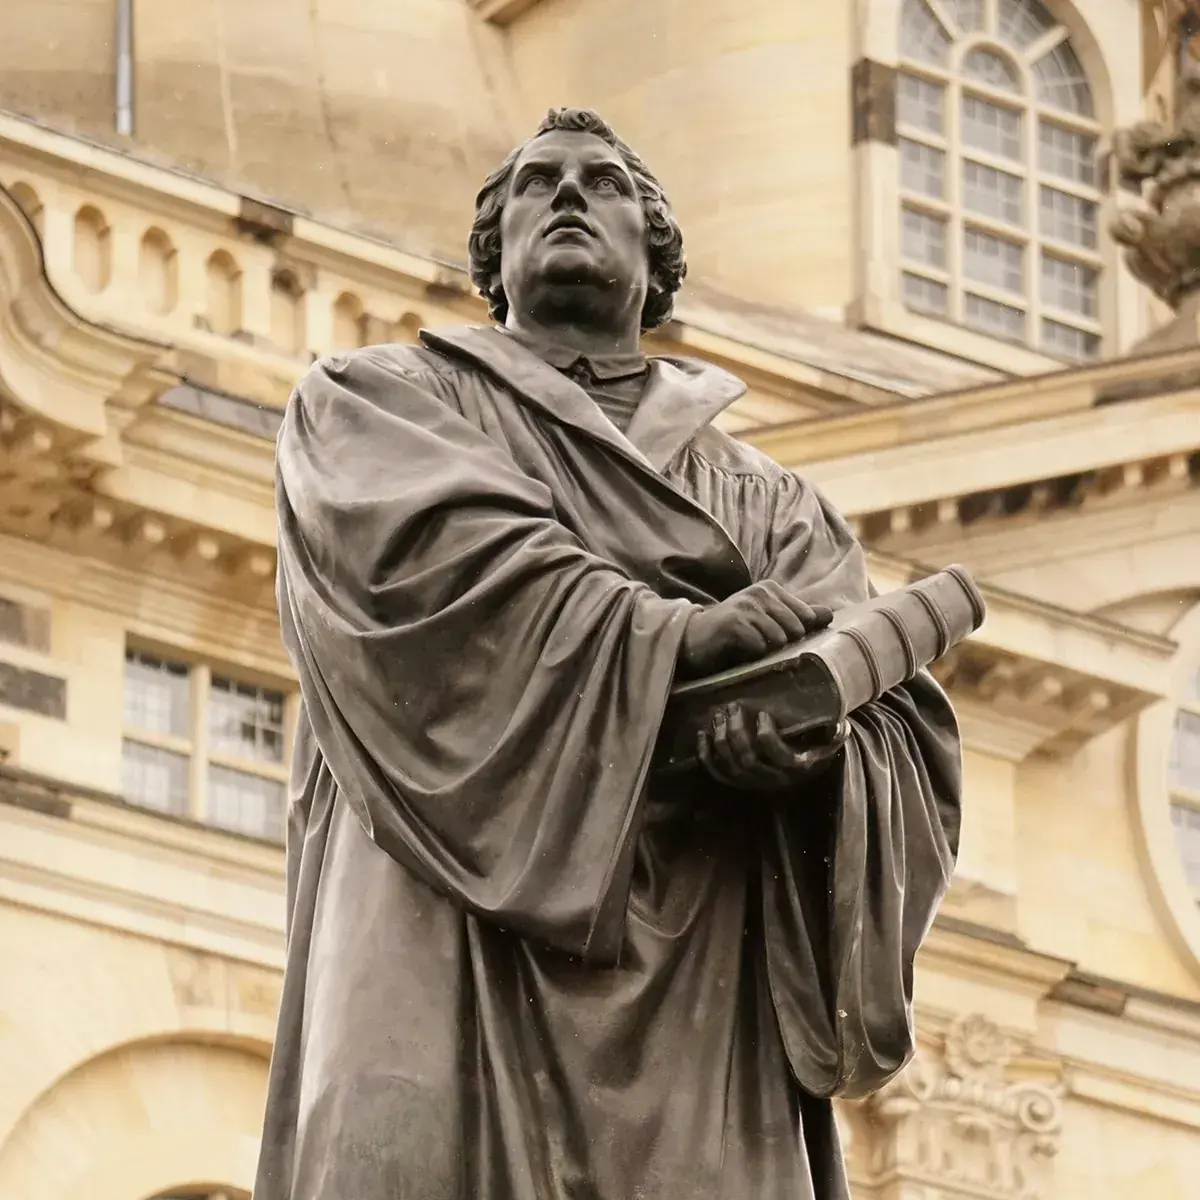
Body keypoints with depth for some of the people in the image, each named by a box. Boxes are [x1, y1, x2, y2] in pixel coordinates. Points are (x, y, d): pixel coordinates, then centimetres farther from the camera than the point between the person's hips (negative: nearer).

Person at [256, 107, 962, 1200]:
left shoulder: (768, 503, 27)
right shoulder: (372, 404, 20)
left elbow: (905, 729, 10)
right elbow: (430, 549, -3)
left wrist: (818, 745, -14)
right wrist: (681, 636, -9)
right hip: (458, 963, -2)